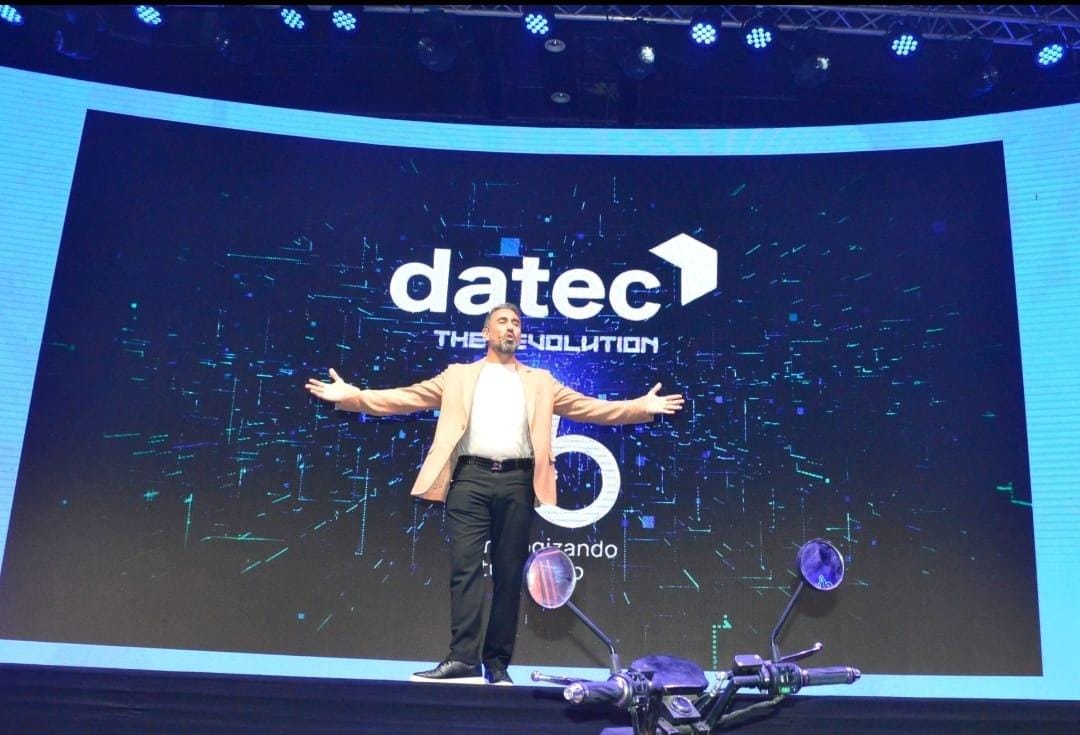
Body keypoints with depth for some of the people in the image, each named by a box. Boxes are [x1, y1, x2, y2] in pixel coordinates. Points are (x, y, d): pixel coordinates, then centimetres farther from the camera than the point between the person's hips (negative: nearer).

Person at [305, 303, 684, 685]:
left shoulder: (540, 382, 20)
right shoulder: (459, 376, 17)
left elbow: (588, 407, 12)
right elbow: (406, 397, 9)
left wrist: (640, 407, 0)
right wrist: (352, 395, -4)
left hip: (517, 482, 1)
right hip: (471, 478, -1)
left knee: (509, 574, 1)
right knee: (465, 568, -8)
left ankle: (497, 662, 8)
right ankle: (463, 659, -8)